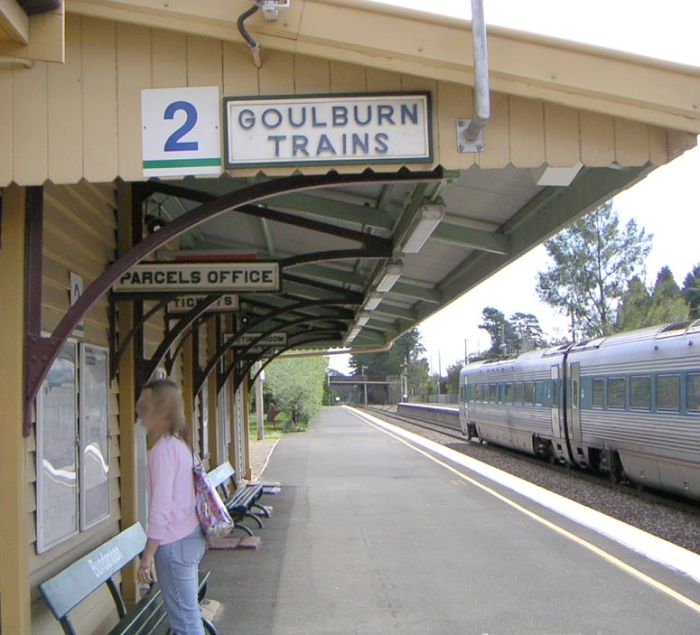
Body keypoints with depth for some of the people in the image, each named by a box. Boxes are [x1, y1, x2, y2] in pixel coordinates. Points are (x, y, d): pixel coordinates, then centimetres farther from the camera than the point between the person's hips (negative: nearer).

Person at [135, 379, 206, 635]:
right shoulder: (181, 443, 10)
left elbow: (161, 509, -20)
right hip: (191, 536, 9)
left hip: (175, 544, -9)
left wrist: (148, 555, -16)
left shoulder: (164, 448, -17)